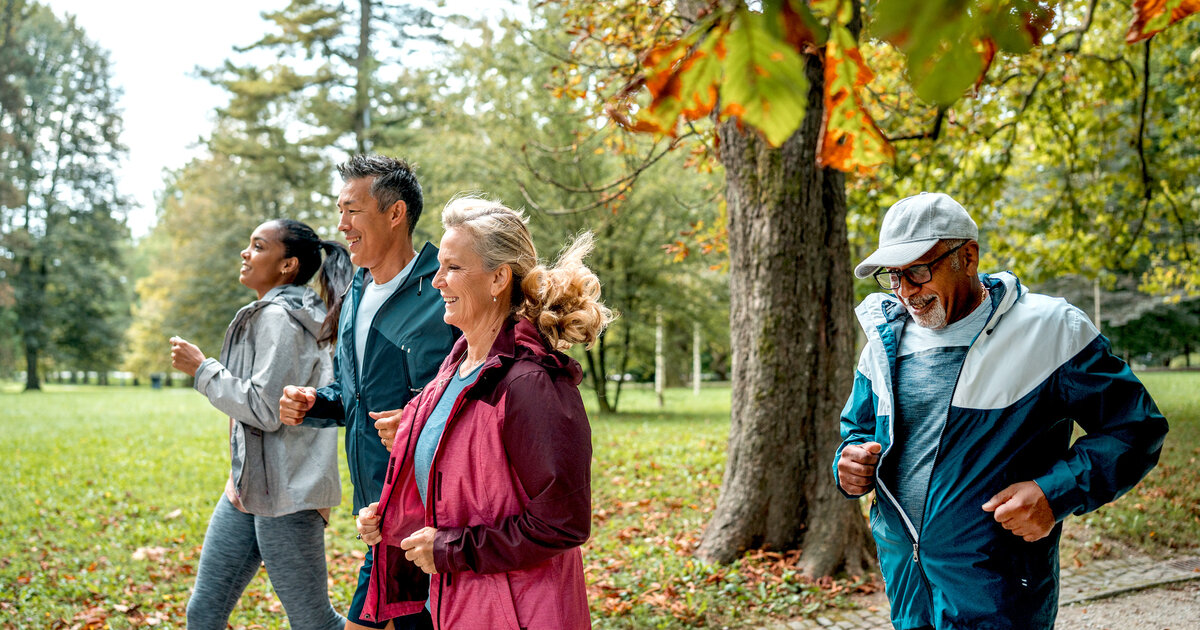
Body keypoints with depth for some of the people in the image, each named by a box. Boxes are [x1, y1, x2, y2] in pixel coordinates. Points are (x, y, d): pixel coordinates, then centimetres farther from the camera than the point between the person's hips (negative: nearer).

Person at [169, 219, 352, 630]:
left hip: (284, 494, -10)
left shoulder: (279, 318, -14)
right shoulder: (264, 315, 17)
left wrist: (201, 369, -11)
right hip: (250, 487, 10)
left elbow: (265, 408, -21)